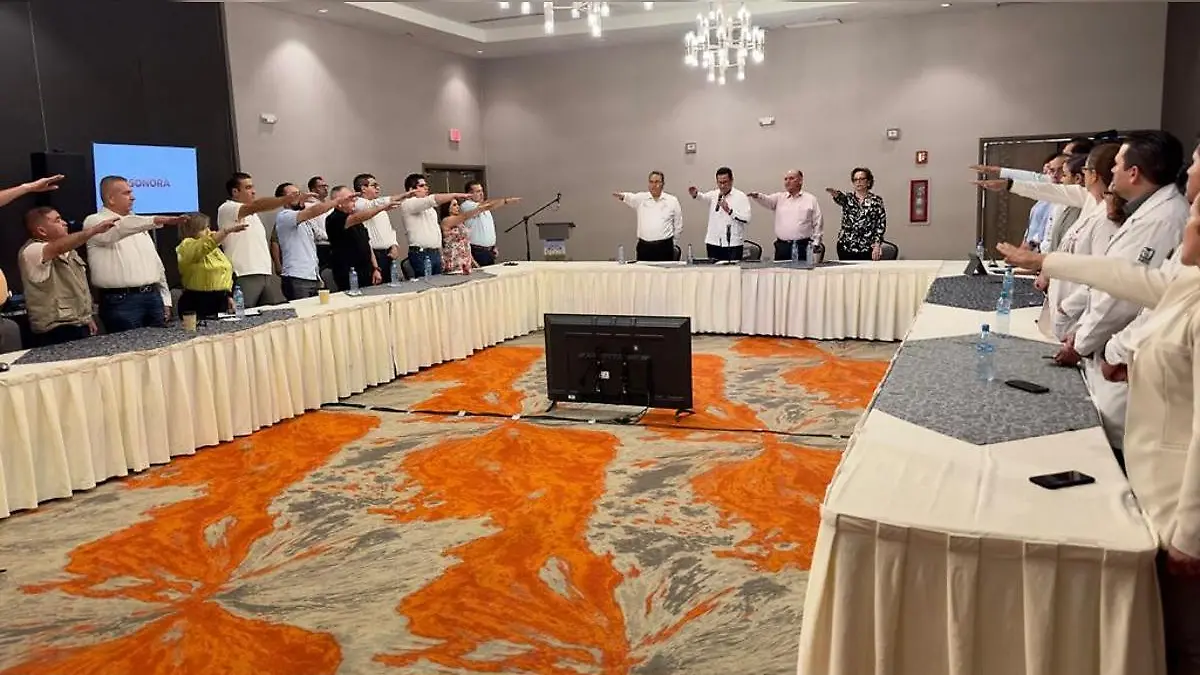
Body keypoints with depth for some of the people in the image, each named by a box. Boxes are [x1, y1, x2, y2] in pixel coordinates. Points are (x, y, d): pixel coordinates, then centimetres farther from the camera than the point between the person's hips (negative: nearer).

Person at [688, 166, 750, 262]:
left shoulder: (741, 196, 0)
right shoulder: (713, 195, 13)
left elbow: (746, 219, -9)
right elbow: (703, 197, -6)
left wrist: (729, 211, -18)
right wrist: (696, 194, -27)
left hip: (733, 244, -3)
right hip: (713, 243, 3)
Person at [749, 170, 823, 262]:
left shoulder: (810, 199, 7)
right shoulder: (779, 197, 12)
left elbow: (818, 223, 7)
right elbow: (767, 200, -7)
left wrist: (815, 244, 1)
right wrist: (757, 196, -30)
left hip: (802, 247, -2)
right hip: (782, 246, 2)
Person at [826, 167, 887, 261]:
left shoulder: (876, 200, 4)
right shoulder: (847, 198, 8)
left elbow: (881, 225, 1)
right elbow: (839, 198, -17)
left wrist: (877, 245, -10)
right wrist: (834, 193, -41)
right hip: (846, 247, 2)